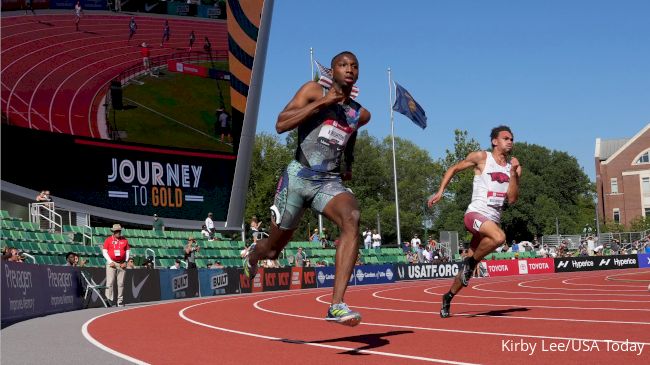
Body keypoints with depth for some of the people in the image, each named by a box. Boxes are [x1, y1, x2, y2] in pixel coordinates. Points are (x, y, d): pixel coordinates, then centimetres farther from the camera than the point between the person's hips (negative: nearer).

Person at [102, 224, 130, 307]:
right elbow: (104, 252, -1)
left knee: (121, 283, 4)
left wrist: (125, 262, 1)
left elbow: (128, 251, 12)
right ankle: (110, 300, -9)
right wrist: (110, 262, -10)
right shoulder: (108, 240, 0)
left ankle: (120, 301, 9)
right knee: (110, 282, -11)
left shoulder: (124, 240, 8)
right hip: (111, 263, -3)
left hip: (121, 264, 3)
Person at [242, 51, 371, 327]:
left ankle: (336, 305, -38)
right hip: (298, 177, -3)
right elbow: (281, 125, -15)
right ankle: (253, 255, 51)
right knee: (273, 250, 9)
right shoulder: (313, 91, -2)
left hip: (330, 182, 3)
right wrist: (323, 102, -19)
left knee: (351, 218, -32)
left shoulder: (360, 115, 12)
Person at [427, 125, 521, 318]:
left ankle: (448, 297, 26)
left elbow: (512, 199, 2)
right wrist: (440, 191, 2)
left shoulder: (514, 166, 11)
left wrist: (513, 172, -8)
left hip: (493, 219, 5)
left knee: (469, 266, 7)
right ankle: (470, 261, -12)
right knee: (499, 237, -35)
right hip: (476, 214, -5)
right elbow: (454, 169, 11)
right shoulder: (481, 157, 0)